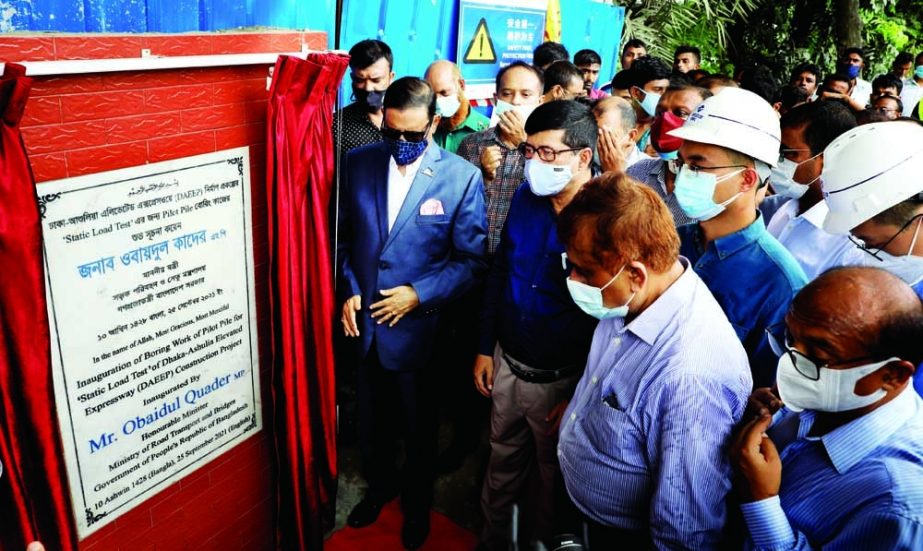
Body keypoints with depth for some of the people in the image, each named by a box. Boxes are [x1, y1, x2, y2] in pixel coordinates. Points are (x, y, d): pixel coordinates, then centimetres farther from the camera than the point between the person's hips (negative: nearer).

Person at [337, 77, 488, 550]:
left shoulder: (462, 177, -13)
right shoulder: (358, 163, -4)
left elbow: (471, 259, -11)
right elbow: (341, 236, 4)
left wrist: (419, 294, -18)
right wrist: (348, 291, -7)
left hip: (419, 327, -3)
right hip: (363, 323, 3)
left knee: (418, 426, 18)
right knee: (371, 418, 23)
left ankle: (416, 502, 45)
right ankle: (379, 487, 50)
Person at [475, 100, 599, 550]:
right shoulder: (525, 197, -4)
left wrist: (579, 398, -11)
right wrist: (486, 347, 9)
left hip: (560, 381, -5)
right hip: (506, 364, 5)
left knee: (553, 474, 19)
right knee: (503, 461, 24)